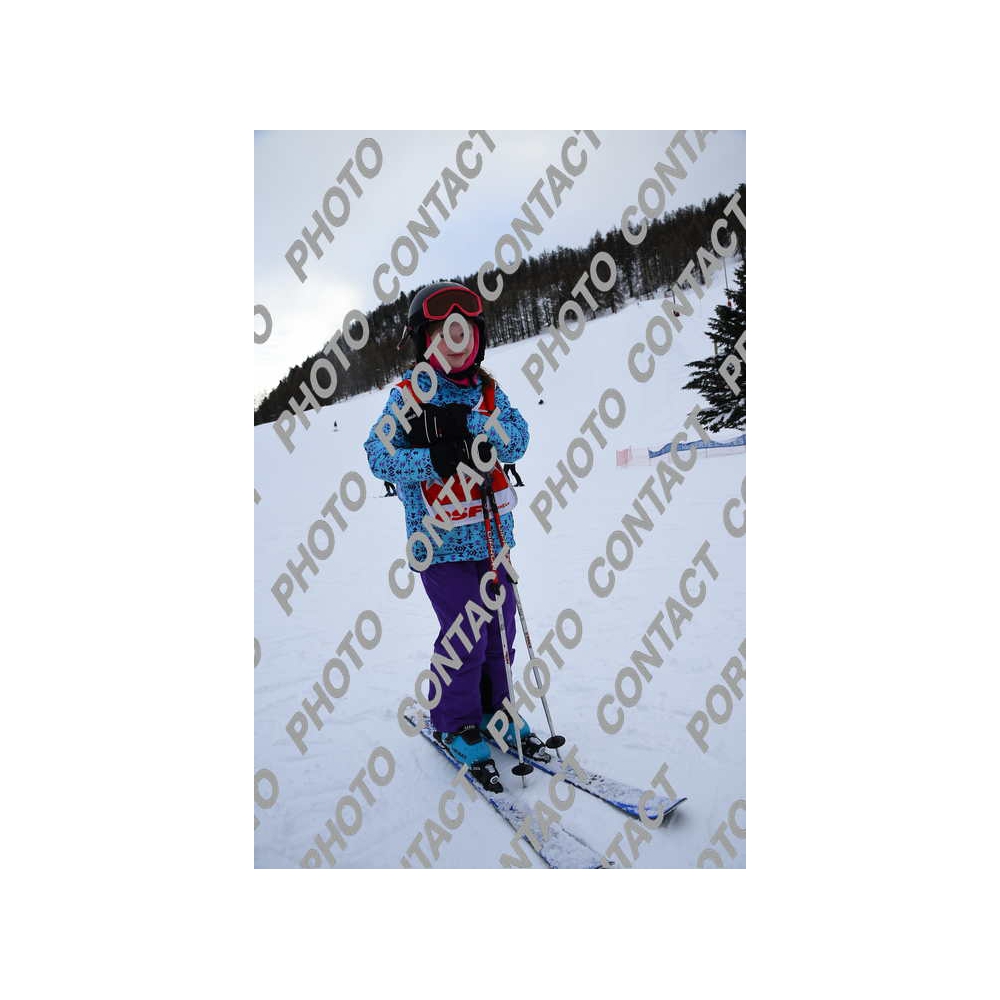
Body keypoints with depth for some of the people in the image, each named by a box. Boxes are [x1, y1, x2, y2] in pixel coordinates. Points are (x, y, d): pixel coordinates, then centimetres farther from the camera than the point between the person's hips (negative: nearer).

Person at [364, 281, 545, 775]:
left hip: (491, 533, 5)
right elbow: (379, 454, -9)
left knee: (500, 628, 12)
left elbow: (517, 439, -5)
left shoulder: (488, 390, 9)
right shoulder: (408, 395, -2)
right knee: (465, 636, -4)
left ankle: (492, 709, 35)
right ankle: (456, 724, 19)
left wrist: (465, 423, -21)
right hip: (442, 539, -5)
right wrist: (432, 460, -25)